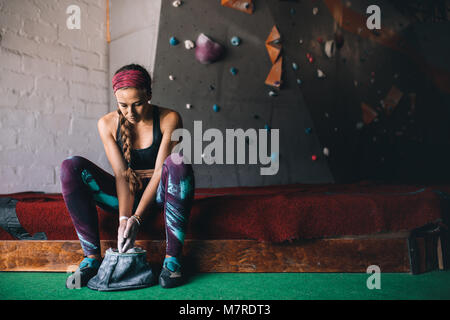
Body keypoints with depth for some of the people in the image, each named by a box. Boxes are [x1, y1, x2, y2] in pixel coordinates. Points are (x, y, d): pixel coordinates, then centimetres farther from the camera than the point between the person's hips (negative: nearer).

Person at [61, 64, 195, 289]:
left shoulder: (169, 119, -12)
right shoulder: (107, 124, -5)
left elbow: (160, 172, -18)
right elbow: (121, 174, -12)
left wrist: (137, 218, -27)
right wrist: (124, 218, -27)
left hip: (158, 193, -2)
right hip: (126, 195, 2)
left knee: (178, 161, -35)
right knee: (71, 166, -19)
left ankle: (172, 257, -34)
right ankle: (91, 256, -22)